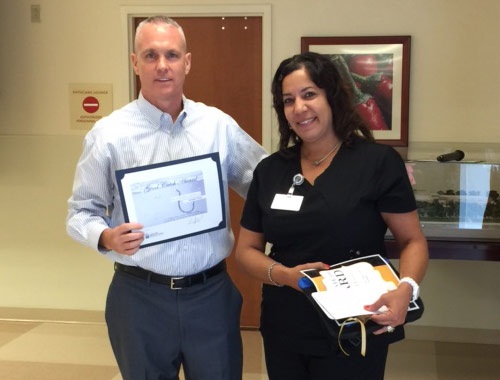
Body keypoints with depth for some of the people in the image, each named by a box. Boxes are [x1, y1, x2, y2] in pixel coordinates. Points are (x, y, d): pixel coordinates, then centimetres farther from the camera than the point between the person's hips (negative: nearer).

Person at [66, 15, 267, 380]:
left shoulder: (219, 125, 2)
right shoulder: (108, 133, -4)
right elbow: (81, 212, 0)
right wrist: (106, 237, -20)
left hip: (212, 293, 2)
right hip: (140, 296, -1)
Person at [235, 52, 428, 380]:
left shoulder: (379, 162, -8)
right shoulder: (269, 171, 3)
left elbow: (413, 240, -5)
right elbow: (246, 250, 7)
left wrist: (406, 289, -25)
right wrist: (284, 275, -13)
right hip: (283, 333, 4)